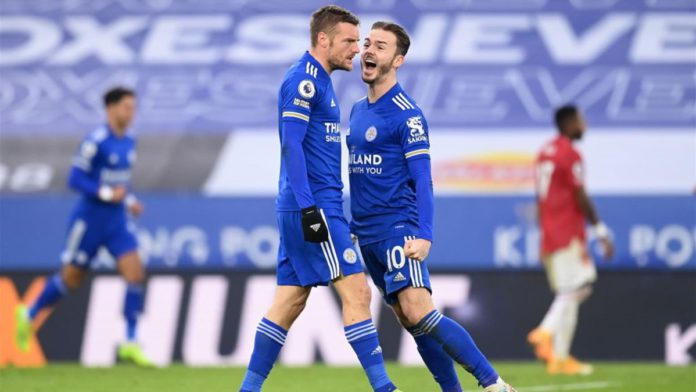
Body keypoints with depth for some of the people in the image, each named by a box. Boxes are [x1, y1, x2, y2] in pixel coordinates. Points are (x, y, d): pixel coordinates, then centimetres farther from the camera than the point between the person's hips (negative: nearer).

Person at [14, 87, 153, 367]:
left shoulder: (129, 142, 6)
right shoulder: (95, 141, -17)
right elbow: (75, 179, -18)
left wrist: (129, 200, 6)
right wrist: (106, 194, -25)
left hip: (117, 220, 6)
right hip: (90, 218, -6)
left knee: (135, 274, -10)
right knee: (71, 279, 8)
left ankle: (130, 344, -6)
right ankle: (29, 315, 34)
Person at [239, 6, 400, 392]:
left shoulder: (317, 81, 19)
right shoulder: (303, 79, -12)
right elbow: (291, 144, -19)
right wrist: (308, 208, -24)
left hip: (313, 206, 10)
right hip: (313, 205, -10)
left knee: (289, 301, 9)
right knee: (356, 291, -11)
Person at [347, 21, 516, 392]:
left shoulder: (406, 114, -10)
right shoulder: (357, 111, 14)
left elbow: (422, 180, -15)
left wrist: (424, 235, -24)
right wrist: (351, 227, 21)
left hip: (398, 228, -8)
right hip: (367, 234, 8)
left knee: (418, 312, -20)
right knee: (409, 321, 5)